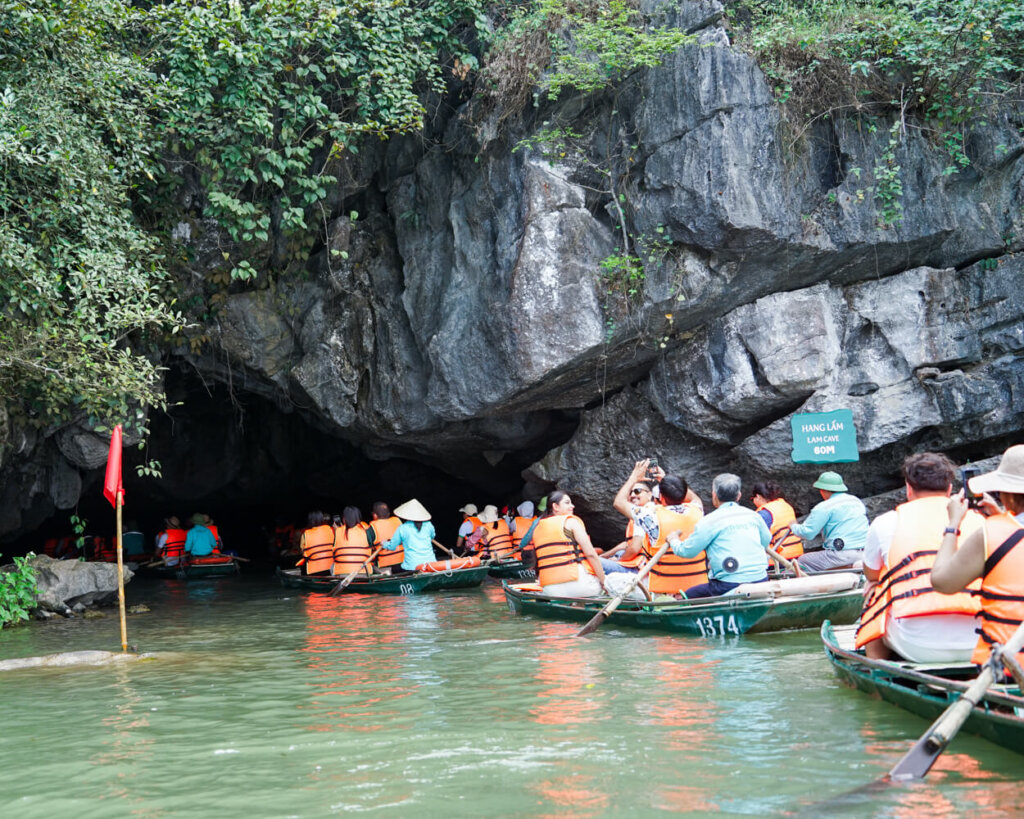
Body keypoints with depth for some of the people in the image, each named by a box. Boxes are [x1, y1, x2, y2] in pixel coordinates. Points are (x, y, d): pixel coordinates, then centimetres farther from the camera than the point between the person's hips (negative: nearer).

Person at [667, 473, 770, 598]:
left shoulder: (709, 522, -7)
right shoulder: (753, 515, 9)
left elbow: (686, 551, -3)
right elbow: (766, 540, 25)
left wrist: (673, 540, 18)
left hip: (728, 587, -6)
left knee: (688, 596, 13)